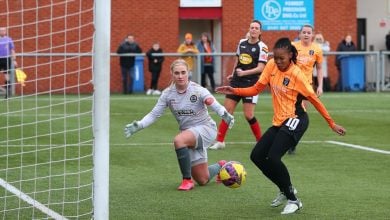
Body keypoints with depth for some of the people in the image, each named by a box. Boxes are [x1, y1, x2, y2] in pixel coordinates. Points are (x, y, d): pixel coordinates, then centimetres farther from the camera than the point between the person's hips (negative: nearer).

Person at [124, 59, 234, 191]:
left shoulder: (198, 90, -15)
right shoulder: (168, 94, -4)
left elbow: (216, 106, -26)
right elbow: (154, 114, -2)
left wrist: (225, 115, -47)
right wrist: (139, 125, -17)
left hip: (205, 128, -5)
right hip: (188, 135, 5)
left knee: (179, 140, -36)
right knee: (203, 180, 7)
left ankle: (187, 180, -22)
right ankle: (221, 166, 43)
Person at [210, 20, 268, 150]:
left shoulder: (262, 47, -9)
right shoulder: (242, 43, 8)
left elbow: (260, 68, -15)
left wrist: (244, 73, -22)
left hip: (251, 84, -5)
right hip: (236, 82, 5)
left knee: (248, 115, -8)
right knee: (227, 111, 3)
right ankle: (220, 141, 9)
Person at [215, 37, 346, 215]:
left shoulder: (296, 74, -14)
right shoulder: (271, 66, 0)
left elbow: (314, 99, -8)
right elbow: (256, 89, 5)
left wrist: (331, 123, -5)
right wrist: (234, 91, -10)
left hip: (295, 120, -7)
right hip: (278, 122, 7)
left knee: (272, 157, -22)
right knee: (257, 156, 2)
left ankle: (293, 200, -7)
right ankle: (285, 190, 21)